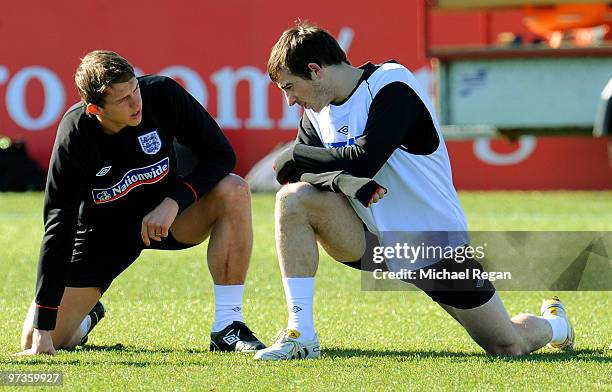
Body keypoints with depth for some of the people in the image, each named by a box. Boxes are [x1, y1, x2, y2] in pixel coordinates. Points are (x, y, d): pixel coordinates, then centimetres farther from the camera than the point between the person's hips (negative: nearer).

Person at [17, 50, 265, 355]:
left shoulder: (162, 94, -24)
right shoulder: (75, 138, -28)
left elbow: (221, 155, -15)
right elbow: (58, 230, -27)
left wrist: (174, 202, -32)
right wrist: (42, 327, -30)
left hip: (164, 212, 2)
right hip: (103, 229, -1)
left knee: (233, 191, -30)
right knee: (40, 341, -13)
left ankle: (228, 326, -23)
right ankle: (87, 318, 27)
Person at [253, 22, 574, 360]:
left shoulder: (392, 85, -19)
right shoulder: (315, 112, 2)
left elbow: (364, 161, -29)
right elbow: (294, 175, -9)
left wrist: (296, 155, -16)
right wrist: (342, 180, -29)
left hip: (437, 242, -5)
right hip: (371, 240, 5)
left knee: (510, 347, -3)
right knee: (293, 198, -21)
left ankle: (553, 323, 36)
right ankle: (301, 335, -19)